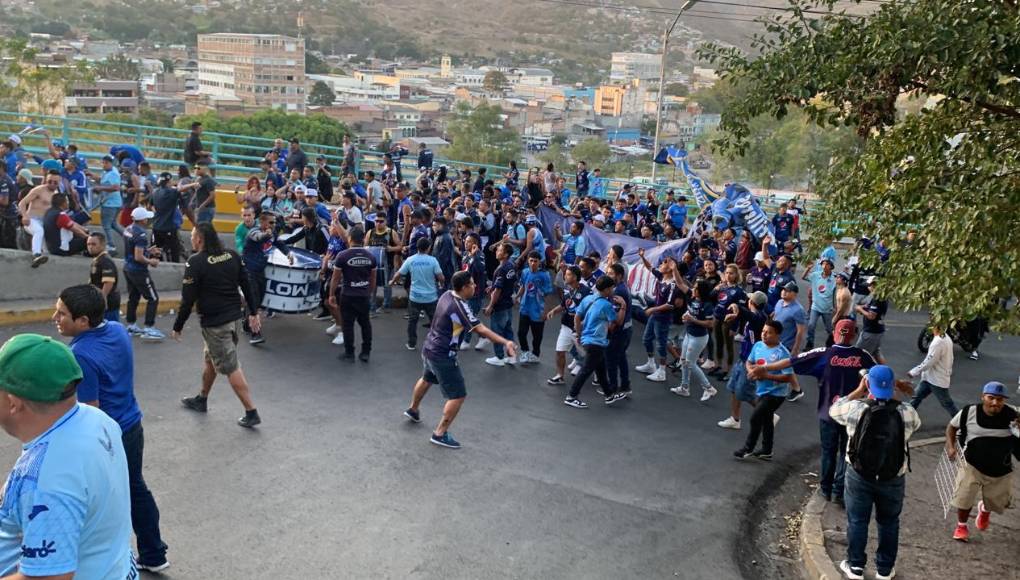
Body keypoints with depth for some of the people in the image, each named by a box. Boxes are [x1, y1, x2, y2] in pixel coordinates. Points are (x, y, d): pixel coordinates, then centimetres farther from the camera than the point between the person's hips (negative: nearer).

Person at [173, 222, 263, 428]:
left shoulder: (195, 263, -16)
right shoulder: (232, 256, 2)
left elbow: (188, 299, -15)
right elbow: (247, 285, 5)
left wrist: (178, 327, -4)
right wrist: (253, 313, 13)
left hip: (214, 323, -7)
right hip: (235, 317, 7)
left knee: (231, 368, -1)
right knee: (212, 359, 24)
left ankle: (251, 413, 0)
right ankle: (201, 399, 42)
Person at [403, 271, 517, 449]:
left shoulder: (447, 295, -2)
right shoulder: (459, 307, -26)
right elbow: (481, 330, -31)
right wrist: (505, 342, -35)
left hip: (429, 349, 10)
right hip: (443, 357, -10)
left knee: (427, 379, 35)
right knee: (458, 396, -2)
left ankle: (413, 409, 57)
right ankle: (440, 434, 4)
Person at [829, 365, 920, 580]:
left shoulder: (855, 409, -17)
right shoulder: (906, 413, -14)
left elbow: (833, 410, 5)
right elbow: (915, 424, 11)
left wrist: (858, 391, 9)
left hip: (859, 476, -1)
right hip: (893, 479, 1)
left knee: (857, 521, 15)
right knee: (888, 523, 19)